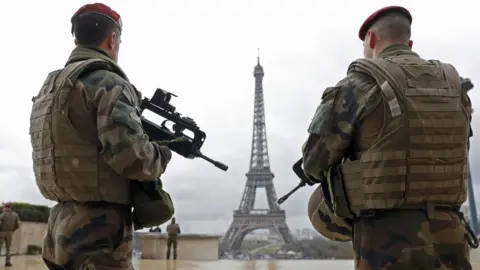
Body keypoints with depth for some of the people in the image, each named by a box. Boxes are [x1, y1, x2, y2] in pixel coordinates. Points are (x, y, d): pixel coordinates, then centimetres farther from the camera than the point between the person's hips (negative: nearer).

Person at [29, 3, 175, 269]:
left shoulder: (51, 87, 14)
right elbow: (128, 154, -24)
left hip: (62, 226, 9)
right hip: (99, 229, -8)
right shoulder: (107, 82, -13)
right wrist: (162, 155, -4)